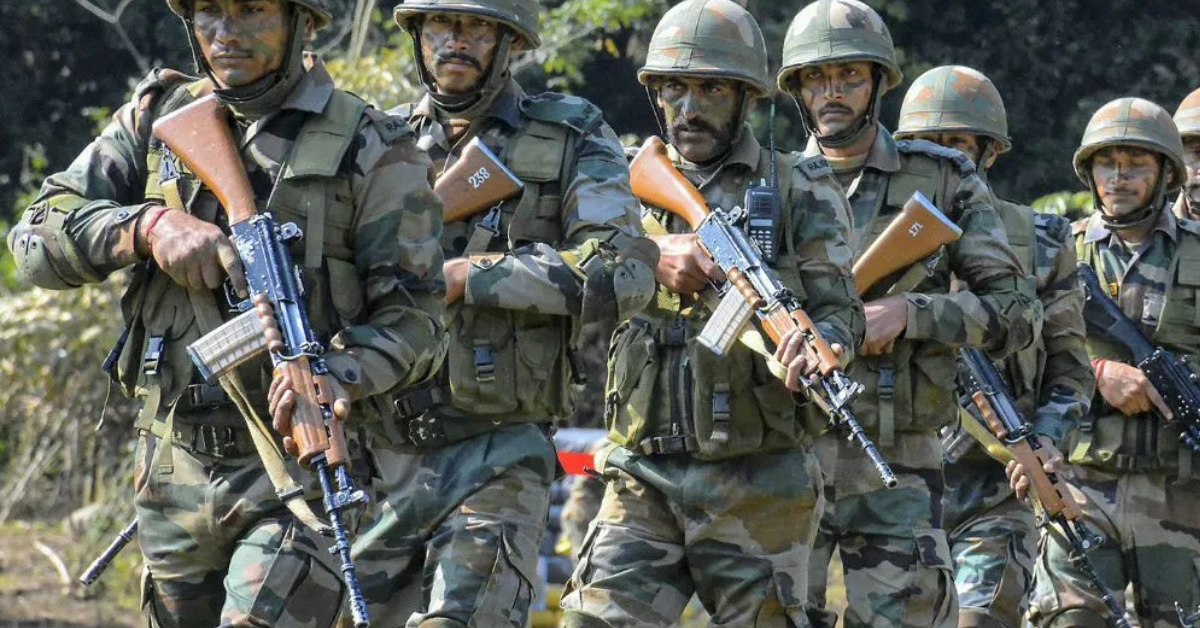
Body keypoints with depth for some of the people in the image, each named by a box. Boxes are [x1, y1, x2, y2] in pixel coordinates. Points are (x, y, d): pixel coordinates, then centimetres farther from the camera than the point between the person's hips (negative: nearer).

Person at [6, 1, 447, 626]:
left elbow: (413, 317, -8)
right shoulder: (158, 118, 8)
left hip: (300, 468, -5)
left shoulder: (371, 149, -4)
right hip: (174, 472, 5)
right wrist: (147, 226, -16)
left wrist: (340, 375, -29)